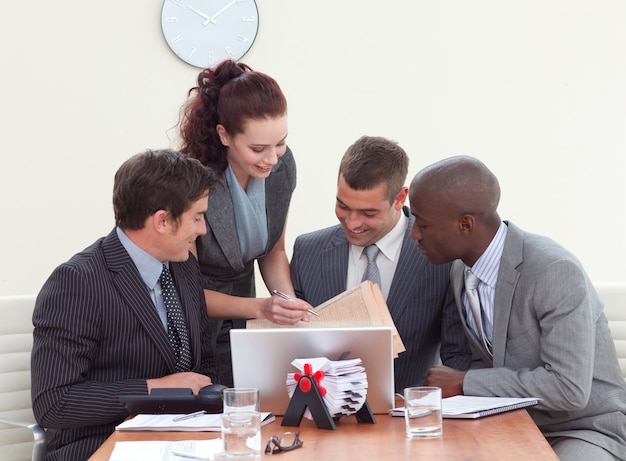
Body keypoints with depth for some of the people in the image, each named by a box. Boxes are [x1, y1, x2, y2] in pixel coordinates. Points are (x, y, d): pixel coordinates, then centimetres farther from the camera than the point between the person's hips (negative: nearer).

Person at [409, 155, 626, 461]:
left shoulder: (555, 272, -23)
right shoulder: (461, 271, 1)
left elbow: (569, 388, -26)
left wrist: (465, 383, -21)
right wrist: (451, 388, -11)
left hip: (584, 431, -6)